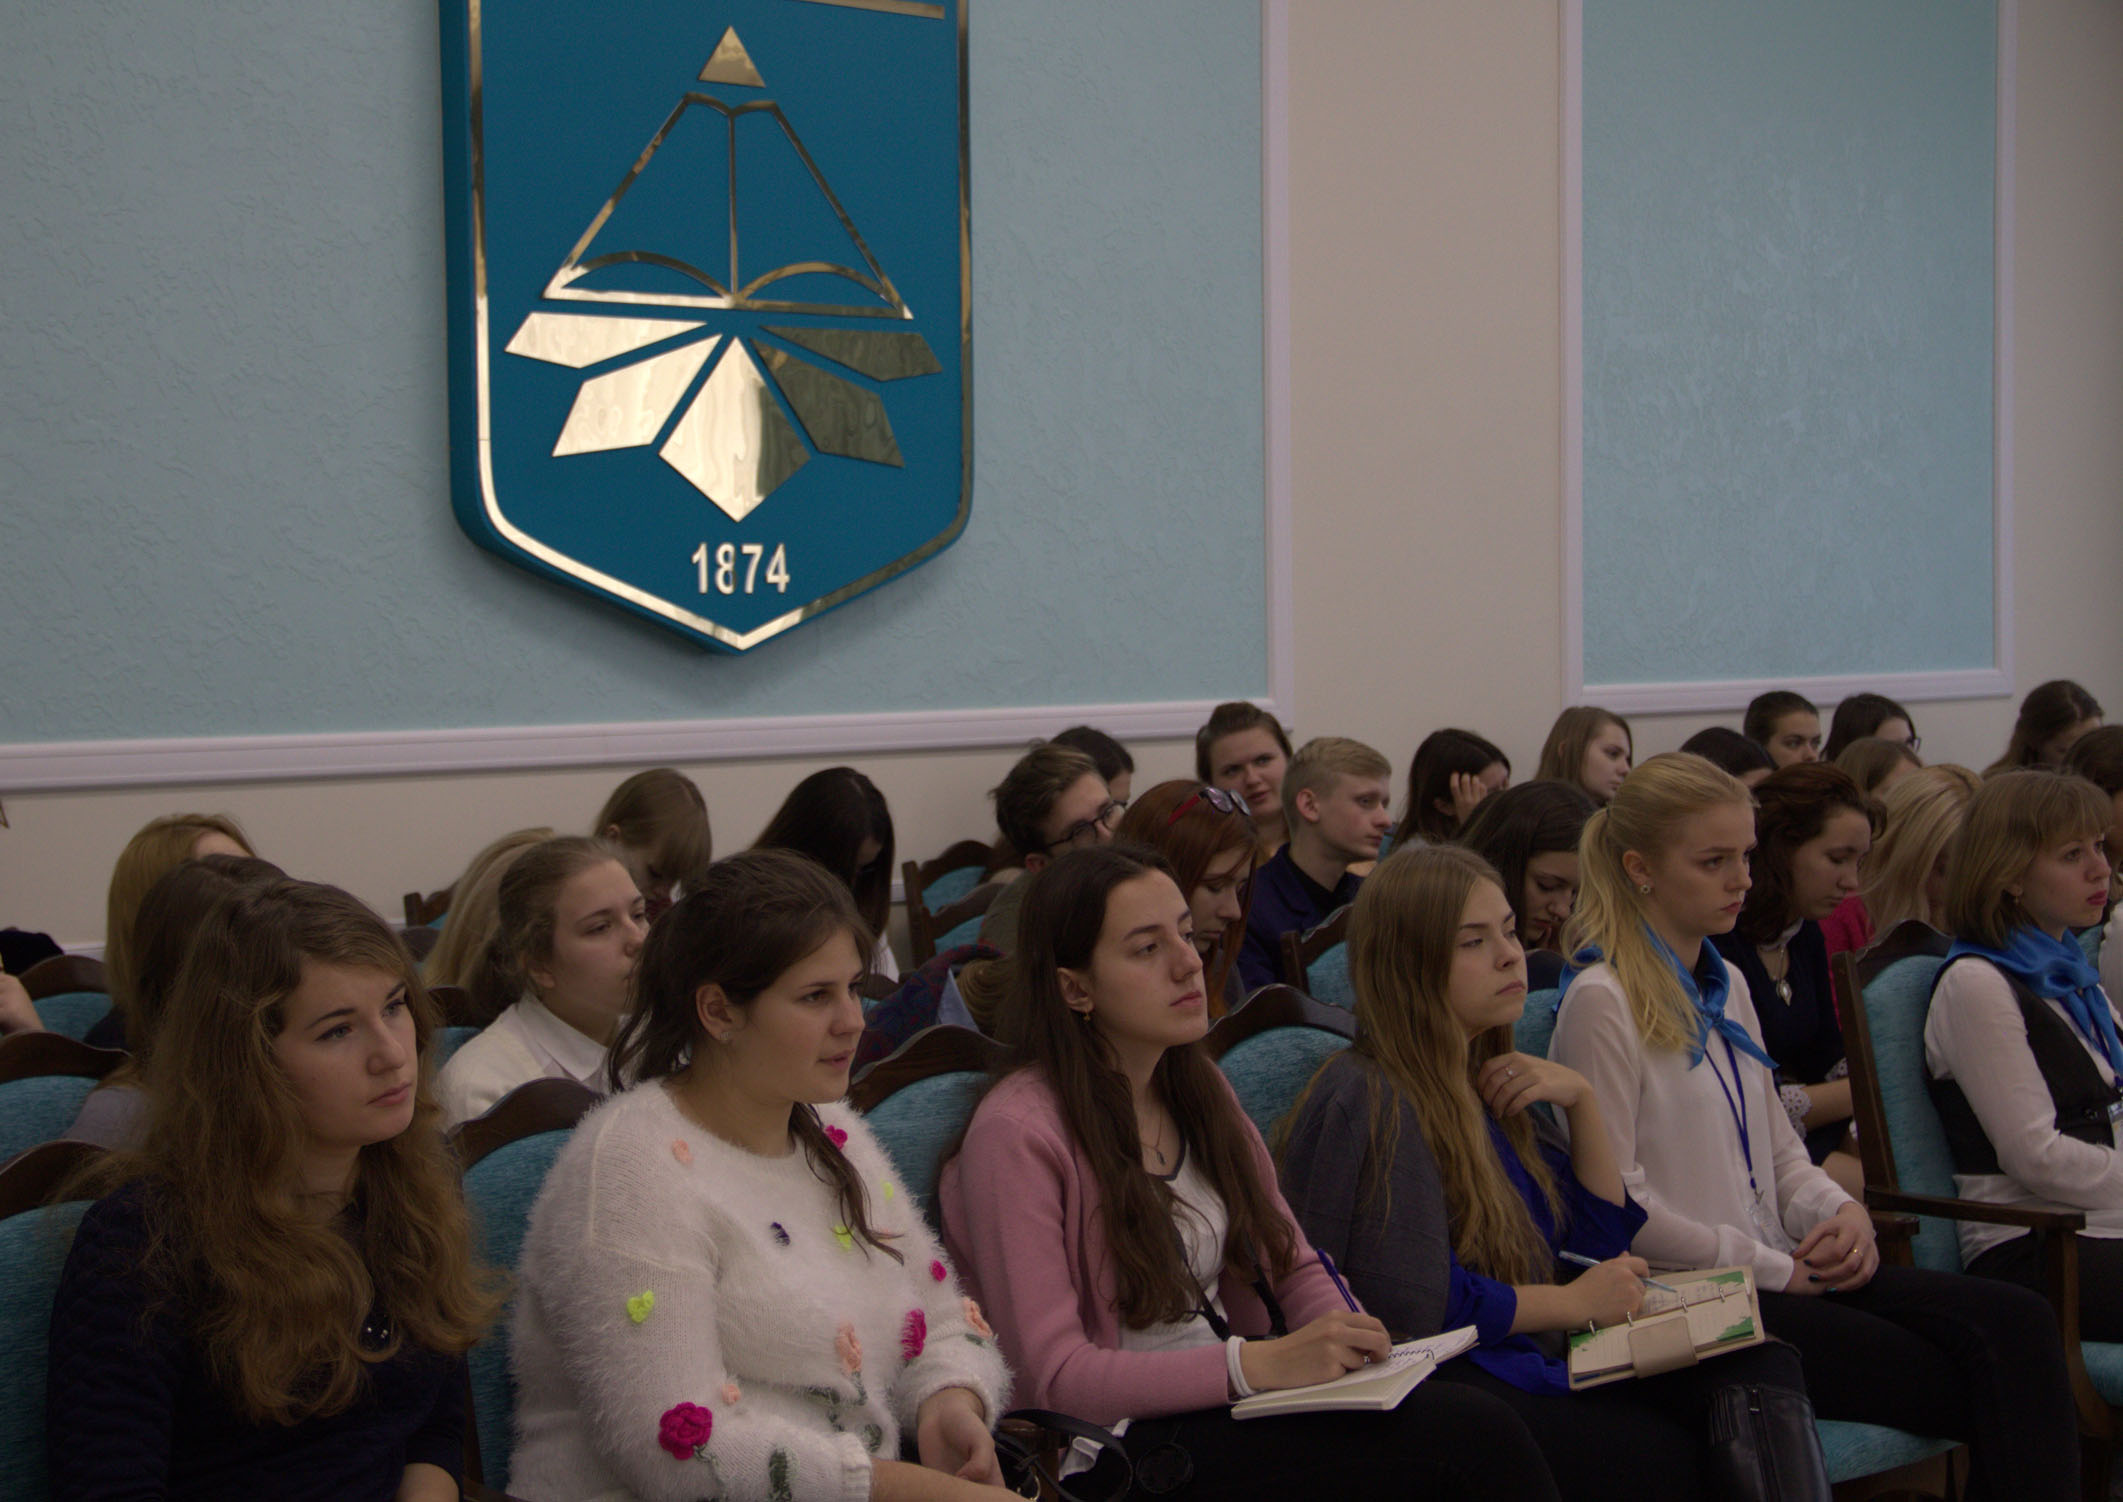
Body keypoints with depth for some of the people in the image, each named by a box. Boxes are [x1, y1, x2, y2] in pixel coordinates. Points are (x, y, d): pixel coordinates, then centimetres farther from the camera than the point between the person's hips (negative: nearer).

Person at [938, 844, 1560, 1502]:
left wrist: (1339, 1336, -7)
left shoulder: (1201, 1094, 12)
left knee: (1478, 1420, -19)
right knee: (1470, 1437, -22)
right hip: (1120, 1447, -7)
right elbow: (1052, 1378, -18)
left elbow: (1291, 1266, 17)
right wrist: (1258, 1364, -25)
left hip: (1221, 1406, 7)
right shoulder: (1018, 1133, -14)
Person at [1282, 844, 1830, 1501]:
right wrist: (1574, 1304, -7)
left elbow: (1606, 1241, 18)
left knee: (1767, 1366, -10)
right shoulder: (1374, 1105, -13)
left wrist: (1582, 1098, 5)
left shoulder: (1483, 1087, 15)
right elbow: (1417, 1308, -20)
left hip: (1528, 1363, 8)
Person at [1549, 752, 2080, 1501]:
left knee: (2017, 1323, -16)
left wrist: (1840, 1212, 0)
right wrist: (1771, 1268, -12)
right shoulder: (1602, 1000, -9)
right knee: (1974, 1381, -21)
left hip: (1781, 1268, 8)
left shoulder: (1727, 986, 18)